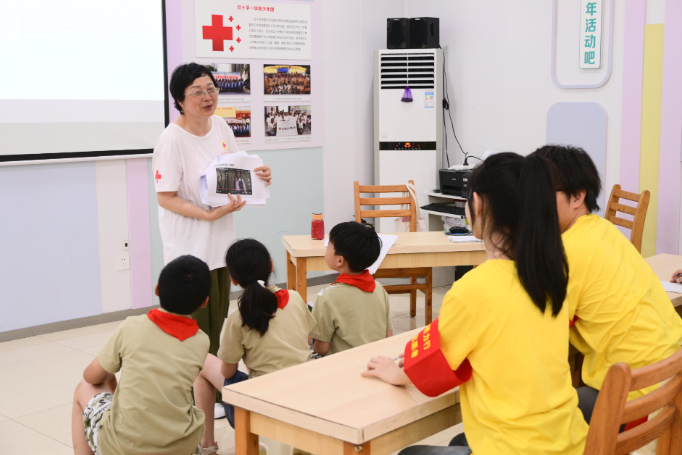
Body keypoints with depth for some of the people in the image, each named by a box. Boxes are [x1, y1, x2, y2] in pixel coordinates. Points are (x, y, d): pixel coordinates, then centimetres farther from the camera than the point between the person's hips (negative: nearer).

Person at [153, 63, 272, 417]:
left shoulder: (221, 127, 6)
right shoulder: (172, 139, -17)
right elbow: (165, 198, -18)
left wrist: (256, 177, -1)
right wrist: (210, 215, -26)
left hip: (220, 242, 8)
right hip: (189, 247, -7)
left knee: (219, 322, 15)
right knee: (197, 328, -3)